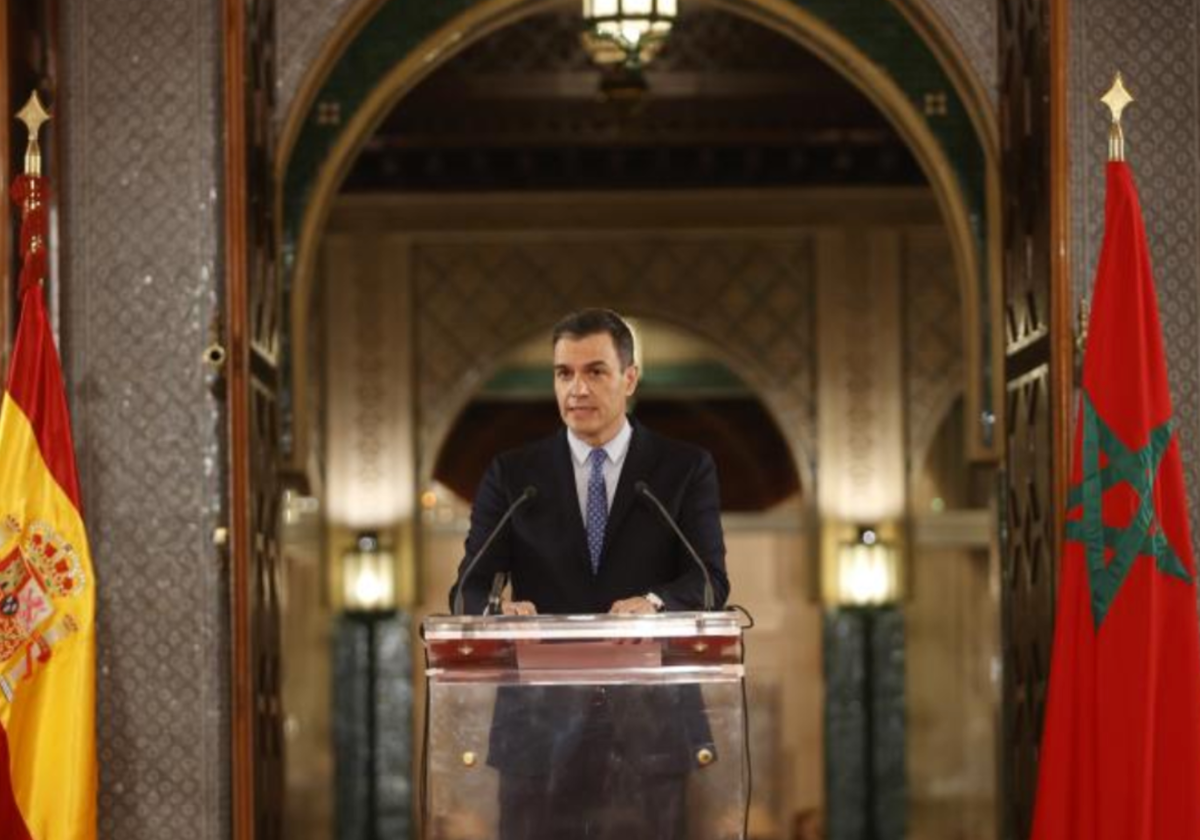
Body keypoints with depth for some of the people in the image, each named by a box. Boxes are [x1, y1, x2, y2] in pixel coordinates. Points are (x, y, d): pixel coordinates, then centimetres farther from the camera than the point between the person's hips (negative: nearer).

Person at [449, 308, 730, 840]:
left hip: (649, 721, -1)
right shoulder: (512, 475, 8)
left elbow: (710, 580, -5)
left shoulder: (686, 469, 6)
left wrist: (654, 602, -27)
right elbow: (471, 586, 1)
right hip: (541, 720, 1)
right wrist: (500, 610, -23)